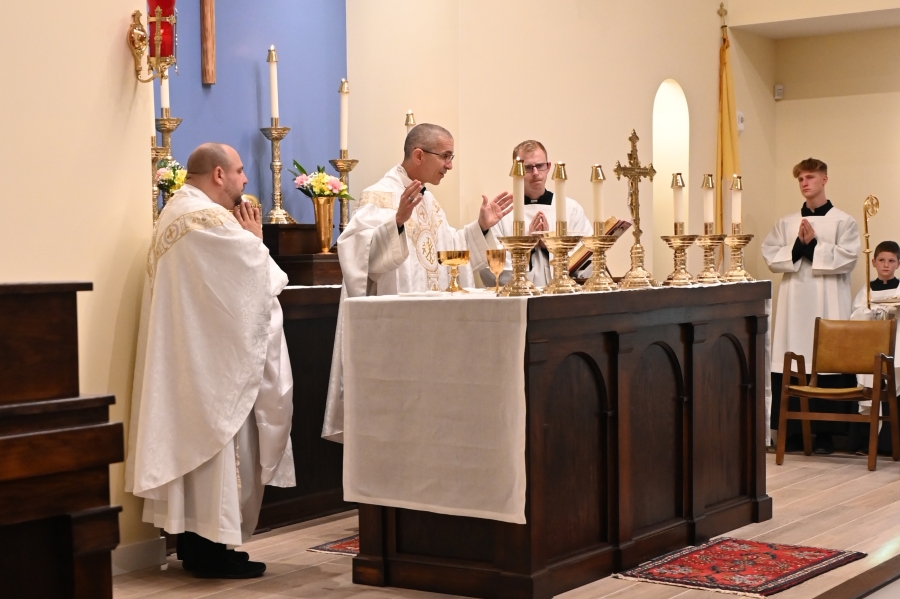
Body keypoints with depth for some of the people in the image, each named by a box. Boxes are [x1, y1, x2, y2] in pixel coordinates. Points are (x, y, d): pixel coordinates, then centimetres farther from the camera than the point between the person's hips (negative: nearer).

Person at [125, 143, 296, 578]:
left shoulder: (175, 212, 17)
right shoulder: (209, 217, -17)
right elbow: (255, 275, -17)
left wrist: (245, 242, 7)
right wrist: (254, 239, -1)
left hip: (185, 355, 11)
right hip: (213, 354, -10)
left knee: (192, 441, 12)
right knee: (217, 442, -5)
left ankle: (191, 542, 18)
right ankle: (211, 548, -1)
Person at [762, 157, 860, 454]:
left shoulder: (843, 221, 2)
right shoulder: (786, 223, 12)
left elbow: (848, 258, -8)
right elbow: (770, 257, 4)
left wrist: (813, 245, -12)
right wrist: (797, 246, -11)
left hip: (828, 304, -3)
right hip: (794, 302, 3)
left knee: (827, 363, -4)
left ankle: (825, 433, 3)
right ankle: (793, 430, 10)